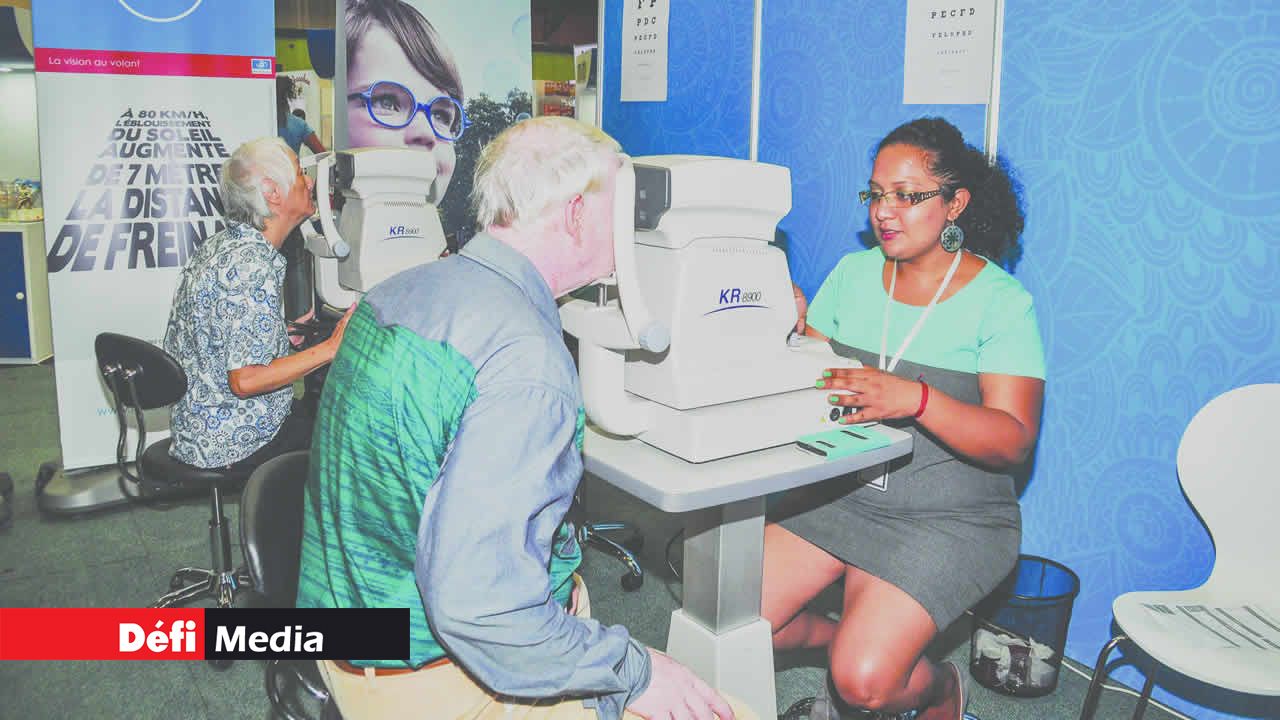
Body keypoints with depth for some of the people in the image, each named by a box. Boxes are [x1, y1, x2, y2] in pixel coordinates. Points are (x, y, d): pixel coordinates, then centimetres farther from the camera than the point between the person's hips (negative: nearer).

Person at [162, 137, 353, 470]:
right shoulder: (252, 267, -25)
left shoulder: (219, 245, 7)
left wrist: (288, 334, 18)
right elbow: (245, 379, -27)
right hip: (235, 441, -10)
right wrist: (329, 348, -24)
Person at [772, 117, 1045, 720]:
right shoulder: (853, 274, 5)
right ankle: (842, 638, 22)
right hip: (840, 492, 5)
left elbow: (1012, 440, -18)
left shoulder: (1001, 302, -8)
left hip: (951, 519, -4)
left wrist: (916, 399, -35)